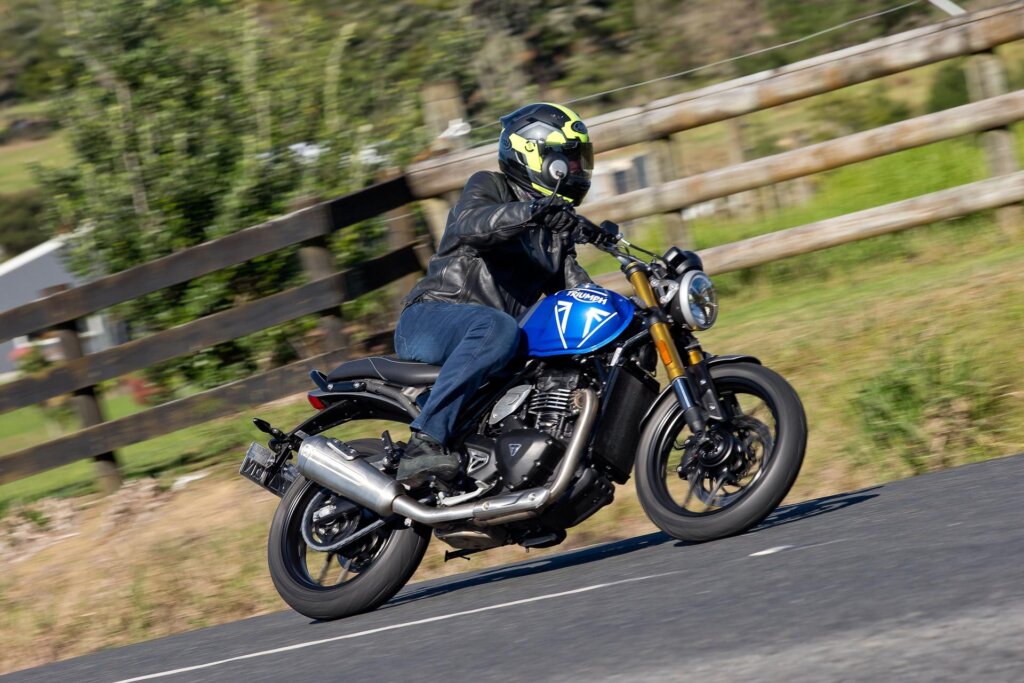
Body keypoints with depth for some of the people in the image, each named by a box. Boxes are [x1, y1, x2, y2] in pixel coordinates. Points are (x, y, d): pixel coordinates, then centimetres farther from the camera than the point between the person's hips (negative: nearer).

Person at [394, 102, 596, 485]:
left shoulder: (557, 231, 24)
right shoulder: (489, 187, 1)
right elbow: (470, 224, -22)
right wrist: (531, 211, -40)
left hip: (493, 328, 8)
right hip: (430, 319, -8)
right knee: (497, 328, -40)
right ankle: (424, 442, -48)